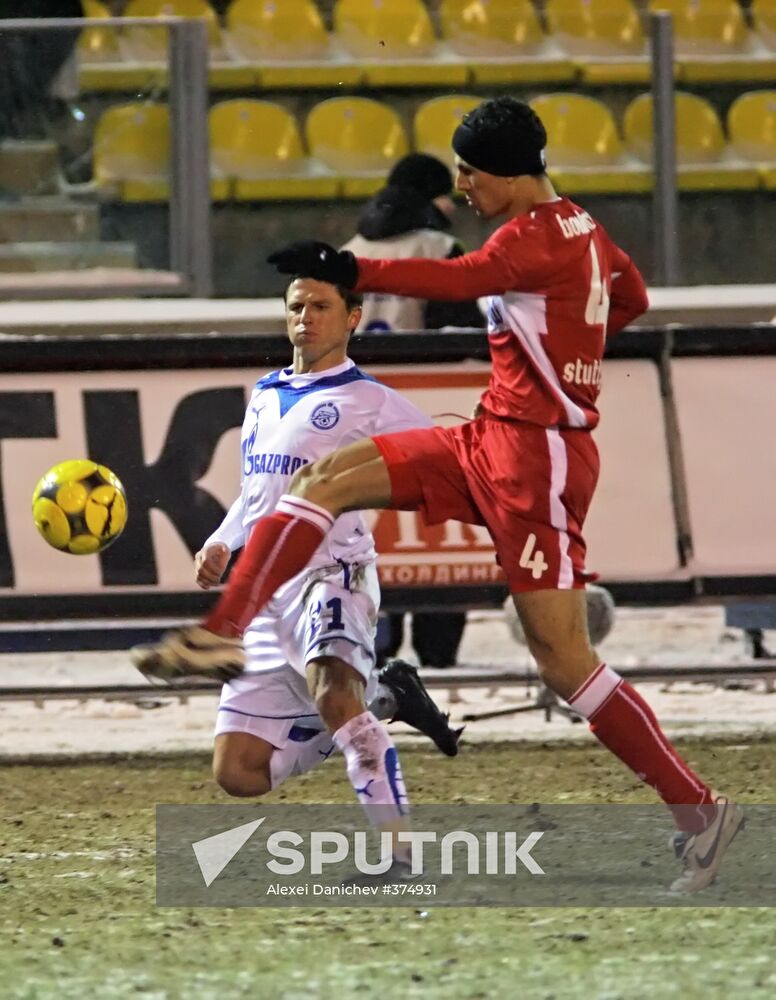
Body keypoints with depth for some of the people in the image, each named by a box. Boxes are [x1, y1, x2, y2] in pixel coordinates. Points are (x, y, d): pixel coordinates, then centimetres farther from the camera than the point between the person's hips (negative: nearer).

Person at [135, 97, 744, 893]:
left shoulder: (537, 237, -15)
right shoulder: (580, 230, 14)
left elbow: (463, 280, -32)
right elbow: (632, 297, 32)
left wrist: (354, 271, -41)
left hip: (537, 454, -10)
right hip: (492, 440, 10)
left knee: (561, 658, -9)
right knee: (327, 479, 0)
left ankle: (698, 811, -2)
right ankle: (226, 633, -11)